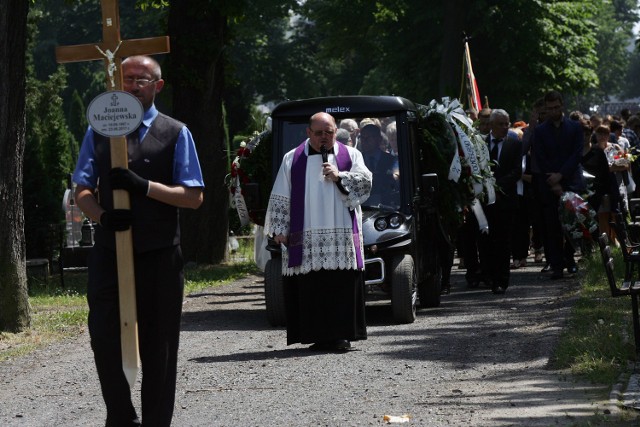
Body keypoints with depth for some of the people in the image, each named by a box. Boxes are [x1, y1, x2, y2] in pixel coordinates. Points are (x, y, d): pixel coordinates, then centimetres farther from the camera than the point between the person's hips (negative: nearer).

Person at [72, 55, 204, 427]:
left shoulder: (175, 134, 3)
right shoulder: (99, 132, 9)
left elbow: (194, 196, -3)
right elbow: (83, 189, 7)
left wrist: (144, 186, -17)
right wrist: (101, 215, -15)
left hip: (160, 256, -1)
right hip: (109, 252, 1)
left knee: (158, 348, 5)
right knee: (105, 340, -3)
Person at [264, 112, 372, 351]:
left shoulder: (350, 156, 13)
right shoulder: (292, 160, 12)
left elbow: (365, 183, 3)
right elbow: (280, 198, 10)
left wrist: (339, 177, -10)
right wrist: (280, 230, 2)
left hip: (342, 236, 0)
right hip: (305, 238, 0)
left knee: (342, 286, -6)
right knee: (310, 287, -5)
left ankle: (341, 335, -2)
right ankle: (317, 336, -2)